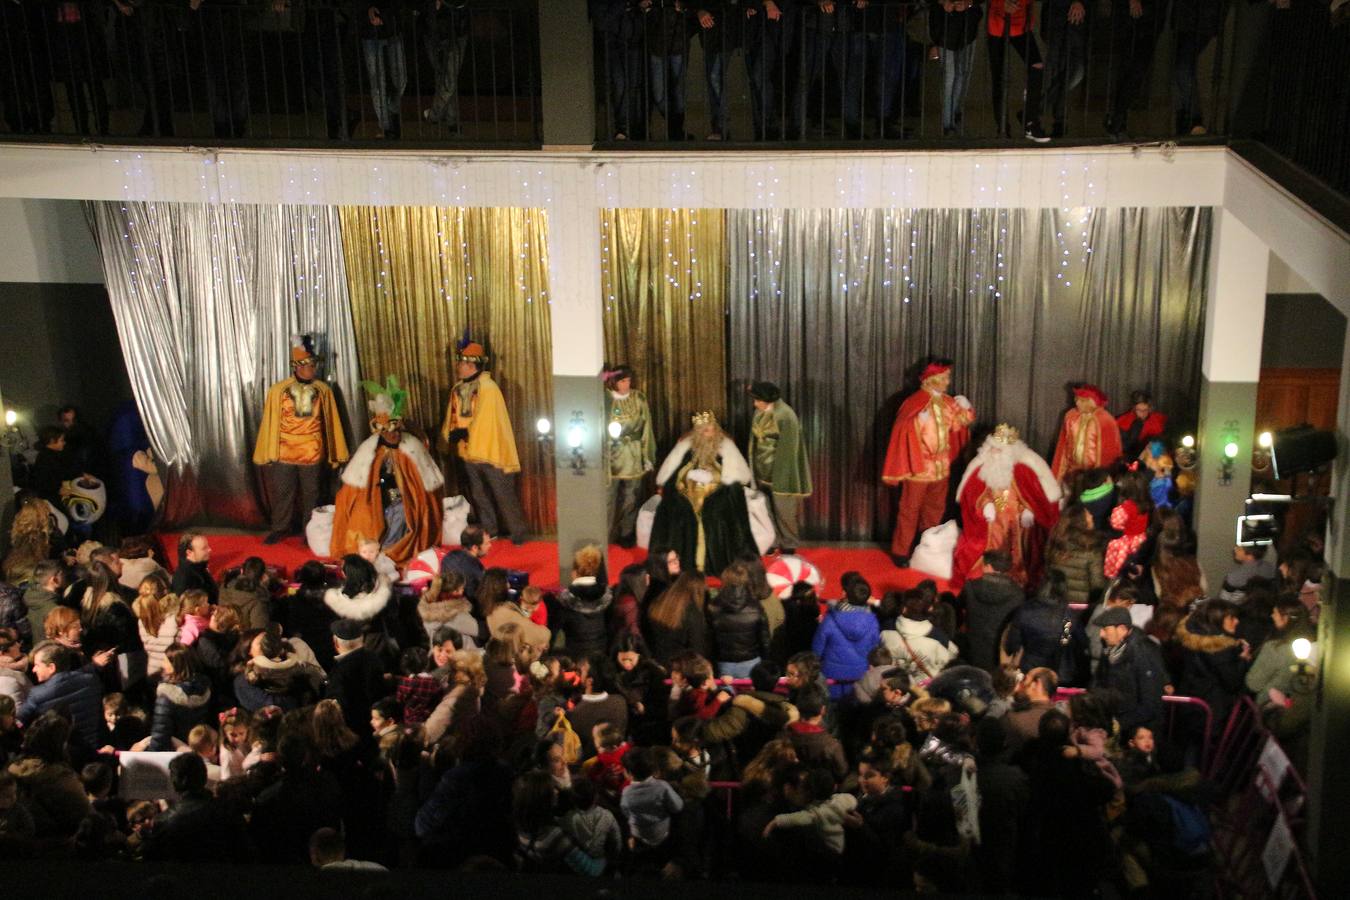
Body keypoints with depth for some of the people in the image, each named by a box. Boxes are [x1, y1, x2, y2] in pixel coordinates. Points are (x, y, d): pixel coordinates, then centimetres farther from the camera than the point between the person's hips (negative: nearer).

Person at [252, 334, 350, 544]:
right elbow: (270, 422, 2)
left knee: (311, 493, 8)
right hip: (285, 451, -1)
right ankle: (280, 528, 21)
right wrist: (268, 453, 3)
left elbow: (331, 423, 5)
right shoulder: (278, 390, -4)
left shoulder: (323, 390, -1)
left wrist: (334, 454, 6)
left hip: (313, 452, 1)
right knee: (283, 492, 7)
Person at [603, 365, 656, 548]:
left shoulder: (638, 399, 0)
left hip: (633, 456, 2)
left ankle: (627, 534, 22)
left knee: (630, 498, 9)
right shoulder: (605, 399, -5)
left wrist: (648, 457, 2)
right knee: (608, 498, -3)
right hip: (611, 455, -2)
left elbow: (646, 429, 3)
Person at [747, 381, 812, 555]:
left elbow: (788, 448, -16)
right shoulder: (760, 414, 4)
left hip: (779, 470, -6)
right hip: (762, 469, 6)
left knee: (783, 508, 3)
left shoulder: (785, 416, -17)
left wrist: (782, 476, -16)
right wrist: (753, 467, 10)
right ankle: (771, 542, 19)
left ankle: (789, 545, 16)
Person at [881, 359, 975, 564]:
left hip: (940, 466, 7)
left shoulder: (947, 403, 6)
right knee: (910, 510, -1)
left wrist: (965, 409, -1)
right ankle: (900, 551, 8)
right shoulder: (913, 404, -15)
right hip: (918, 466, -7)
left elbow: (960, 422, 14)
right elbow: (905, 433, -13)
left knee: (935, 508, 17)